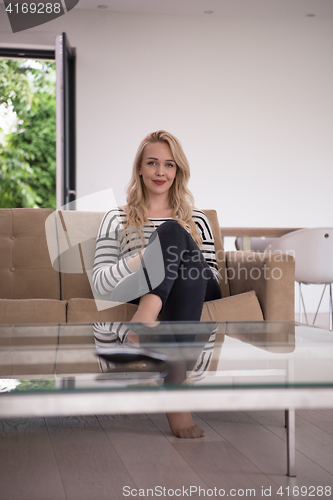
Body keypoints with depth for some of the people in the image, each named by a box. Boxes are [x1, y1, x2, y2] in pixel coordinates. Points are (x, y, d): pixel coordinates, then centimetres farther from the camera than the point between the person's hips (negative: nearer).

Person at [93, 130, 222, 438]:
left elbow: (213, 278, 19)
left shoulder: (197, 219, 27)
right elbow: (100, 282, 8)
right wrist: (145, 257, -9)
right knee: (173, 232, -28)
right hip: (142, 296, -2)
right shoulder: (117, 220, 21)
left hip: (196, 297, 2)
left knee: (172, 232, -29)